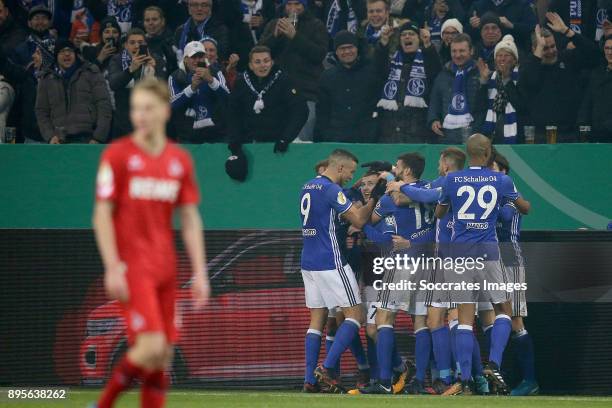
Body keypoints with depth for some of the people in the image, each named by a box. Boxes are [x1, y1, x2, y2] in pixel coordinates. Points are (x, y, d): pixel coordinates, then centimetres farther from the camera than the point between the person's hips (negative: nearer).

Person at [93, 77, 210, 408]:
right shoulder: (118, 154, -4)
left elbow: (190, 220, 12)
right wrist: (112, 268, -13)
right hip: (131, 267, -5)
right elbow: (102, 215, -6)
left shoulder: (180, 160, 9)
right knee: (151, 348, -17)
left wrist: (200, 273, 6)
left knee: (162, 358, 4)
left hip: (165, 269, 5)